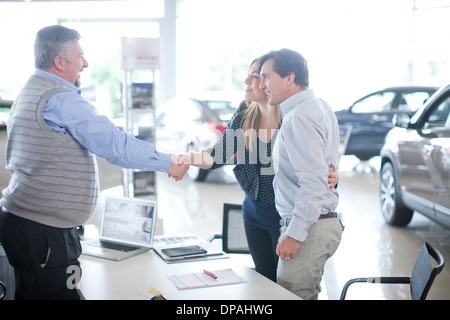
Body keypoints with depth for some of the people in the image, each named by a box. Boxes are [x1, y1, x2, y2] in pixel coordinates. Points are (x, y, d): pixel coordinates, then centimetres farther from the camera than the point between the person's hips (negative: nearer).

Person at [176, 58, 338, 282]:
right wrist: (185, 159, -16)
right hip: (255, 212, 5)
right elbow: (218, 156, 1)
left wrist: (330, 178, -30)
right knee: (264, 278, 16)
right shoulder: (244, 117, -1)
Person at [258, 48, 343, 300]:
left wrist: (294, 234, -23)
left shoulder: (300, 117, -18)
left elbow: (313, 182, -25)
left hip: (310, 229, -10)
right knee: (307, 293, 18)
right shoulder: (318, 106, 13)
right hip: (325, 222, 10)